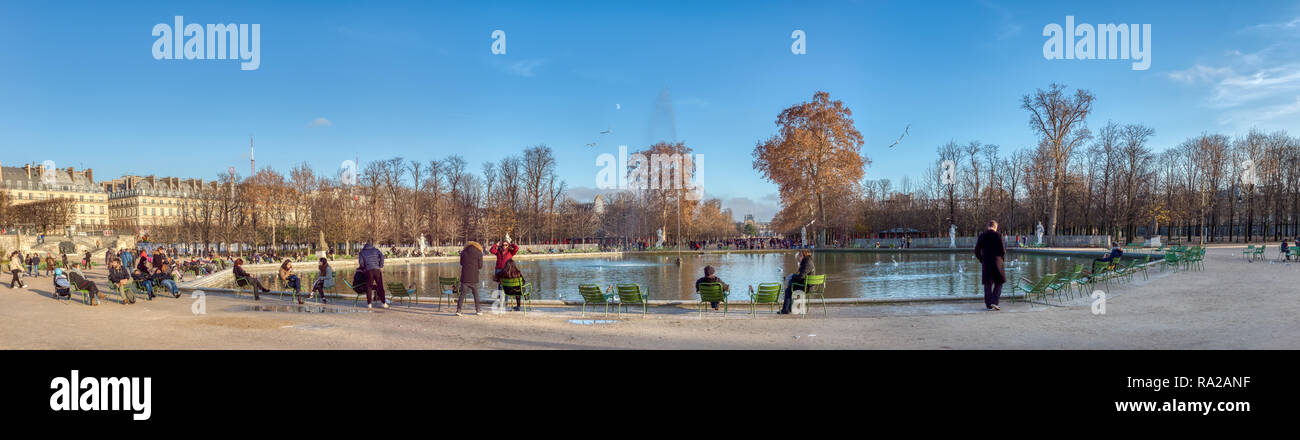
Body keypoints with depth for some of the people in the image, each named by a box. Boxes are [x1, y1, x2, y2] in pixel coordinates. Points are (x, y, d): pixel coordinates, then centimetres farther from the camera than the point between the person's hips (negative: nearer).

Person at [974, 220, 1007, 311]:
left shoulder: (982, 236, 2)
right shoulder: (998, 235, -7)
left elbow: (977, 251, 3)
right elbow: (1003, 250, -8)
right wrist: (1002, 259, 9)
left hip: (985, 263, 3)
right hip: (997, 262, -3)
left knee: (987, 284, 8)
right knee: (998, 283, 8)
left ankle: (988, 304, 7)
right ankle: (994, 302, -6)